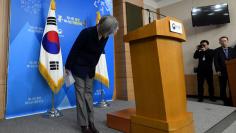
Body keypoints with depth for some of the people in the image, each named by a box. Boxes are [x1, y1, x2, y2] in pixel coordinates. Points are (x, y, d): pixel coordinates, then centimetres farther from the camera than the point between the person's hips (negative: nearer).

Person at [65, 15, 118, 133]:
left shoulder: (104, 36, -7)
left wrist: (93, 67, 14)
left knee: (88, 93, 9)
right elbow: (74, 49, -15)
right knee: (81, 94, -2)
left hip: (90, 68, 5)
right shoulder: (86, 33, -23)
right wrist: (68, 66, -9)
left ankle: (91, 123, 15)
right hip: (79, 66, -5)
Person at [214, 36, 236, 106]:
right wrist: (218, 70, -11)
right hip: (222, 71, -2)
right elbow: (216, 61, -2)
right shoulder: (217, 50, 6)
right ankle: (226, 101, 8)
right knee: (223, 87, 0)